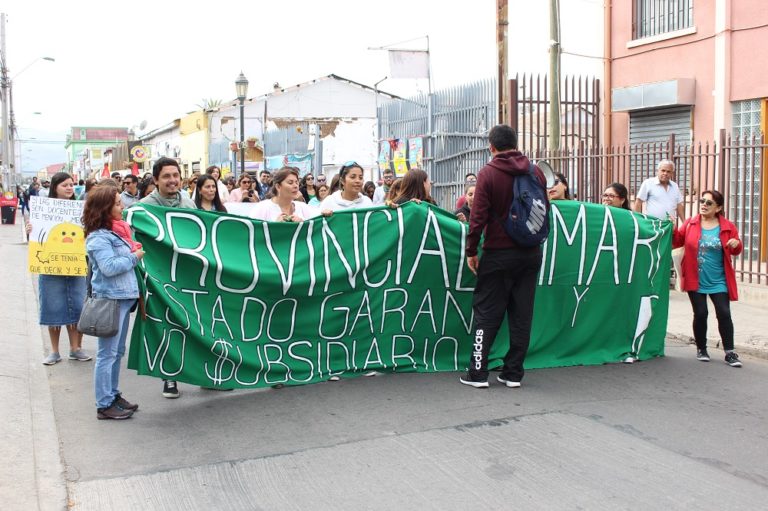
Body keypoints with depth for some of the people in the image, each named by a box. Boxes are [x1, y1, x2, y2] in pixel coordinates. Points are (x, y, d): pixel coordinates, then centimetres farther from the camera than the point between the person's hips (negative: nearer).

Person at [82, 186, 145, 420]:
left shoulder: (113, 232, 14)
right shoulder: (98, 238, -15)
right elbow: (109, 267, -24)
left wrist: (135, 251, 7)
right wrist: (134, 257, -13)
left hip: (123, 298, 10)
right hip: (110, 300, -10)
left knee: (117, 352, 17)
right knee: (107, 354, -3)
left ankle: (113, 395, 27)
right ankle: (104, 405, 4)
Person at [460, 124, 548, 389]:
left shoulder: (488, 173, -8)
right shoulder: (536, 172, 6)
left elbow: (478, 217, -12)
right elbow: (545, 211, 12)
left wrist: (471, 251, -5)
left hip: (498, 253, -4)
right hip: (531, 253, 4)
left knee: (487, 313, 4)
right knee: (521, 313, 9)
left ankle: (478, 372, 5)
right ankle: (513, 373, 13)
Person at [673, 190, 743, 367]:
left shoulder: (727, 227, 1)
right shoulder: (690, 223, 1)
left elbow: (735, 251, 10)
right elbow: (677, 241, 7)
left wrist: (736, 244, -12)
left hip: (718, 281, 0)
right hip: (695, 280, 0)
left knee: (724, 314, -2)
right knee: (700, 314, 4)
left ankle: (729, 353, 5)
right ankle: (701, 349, 21)